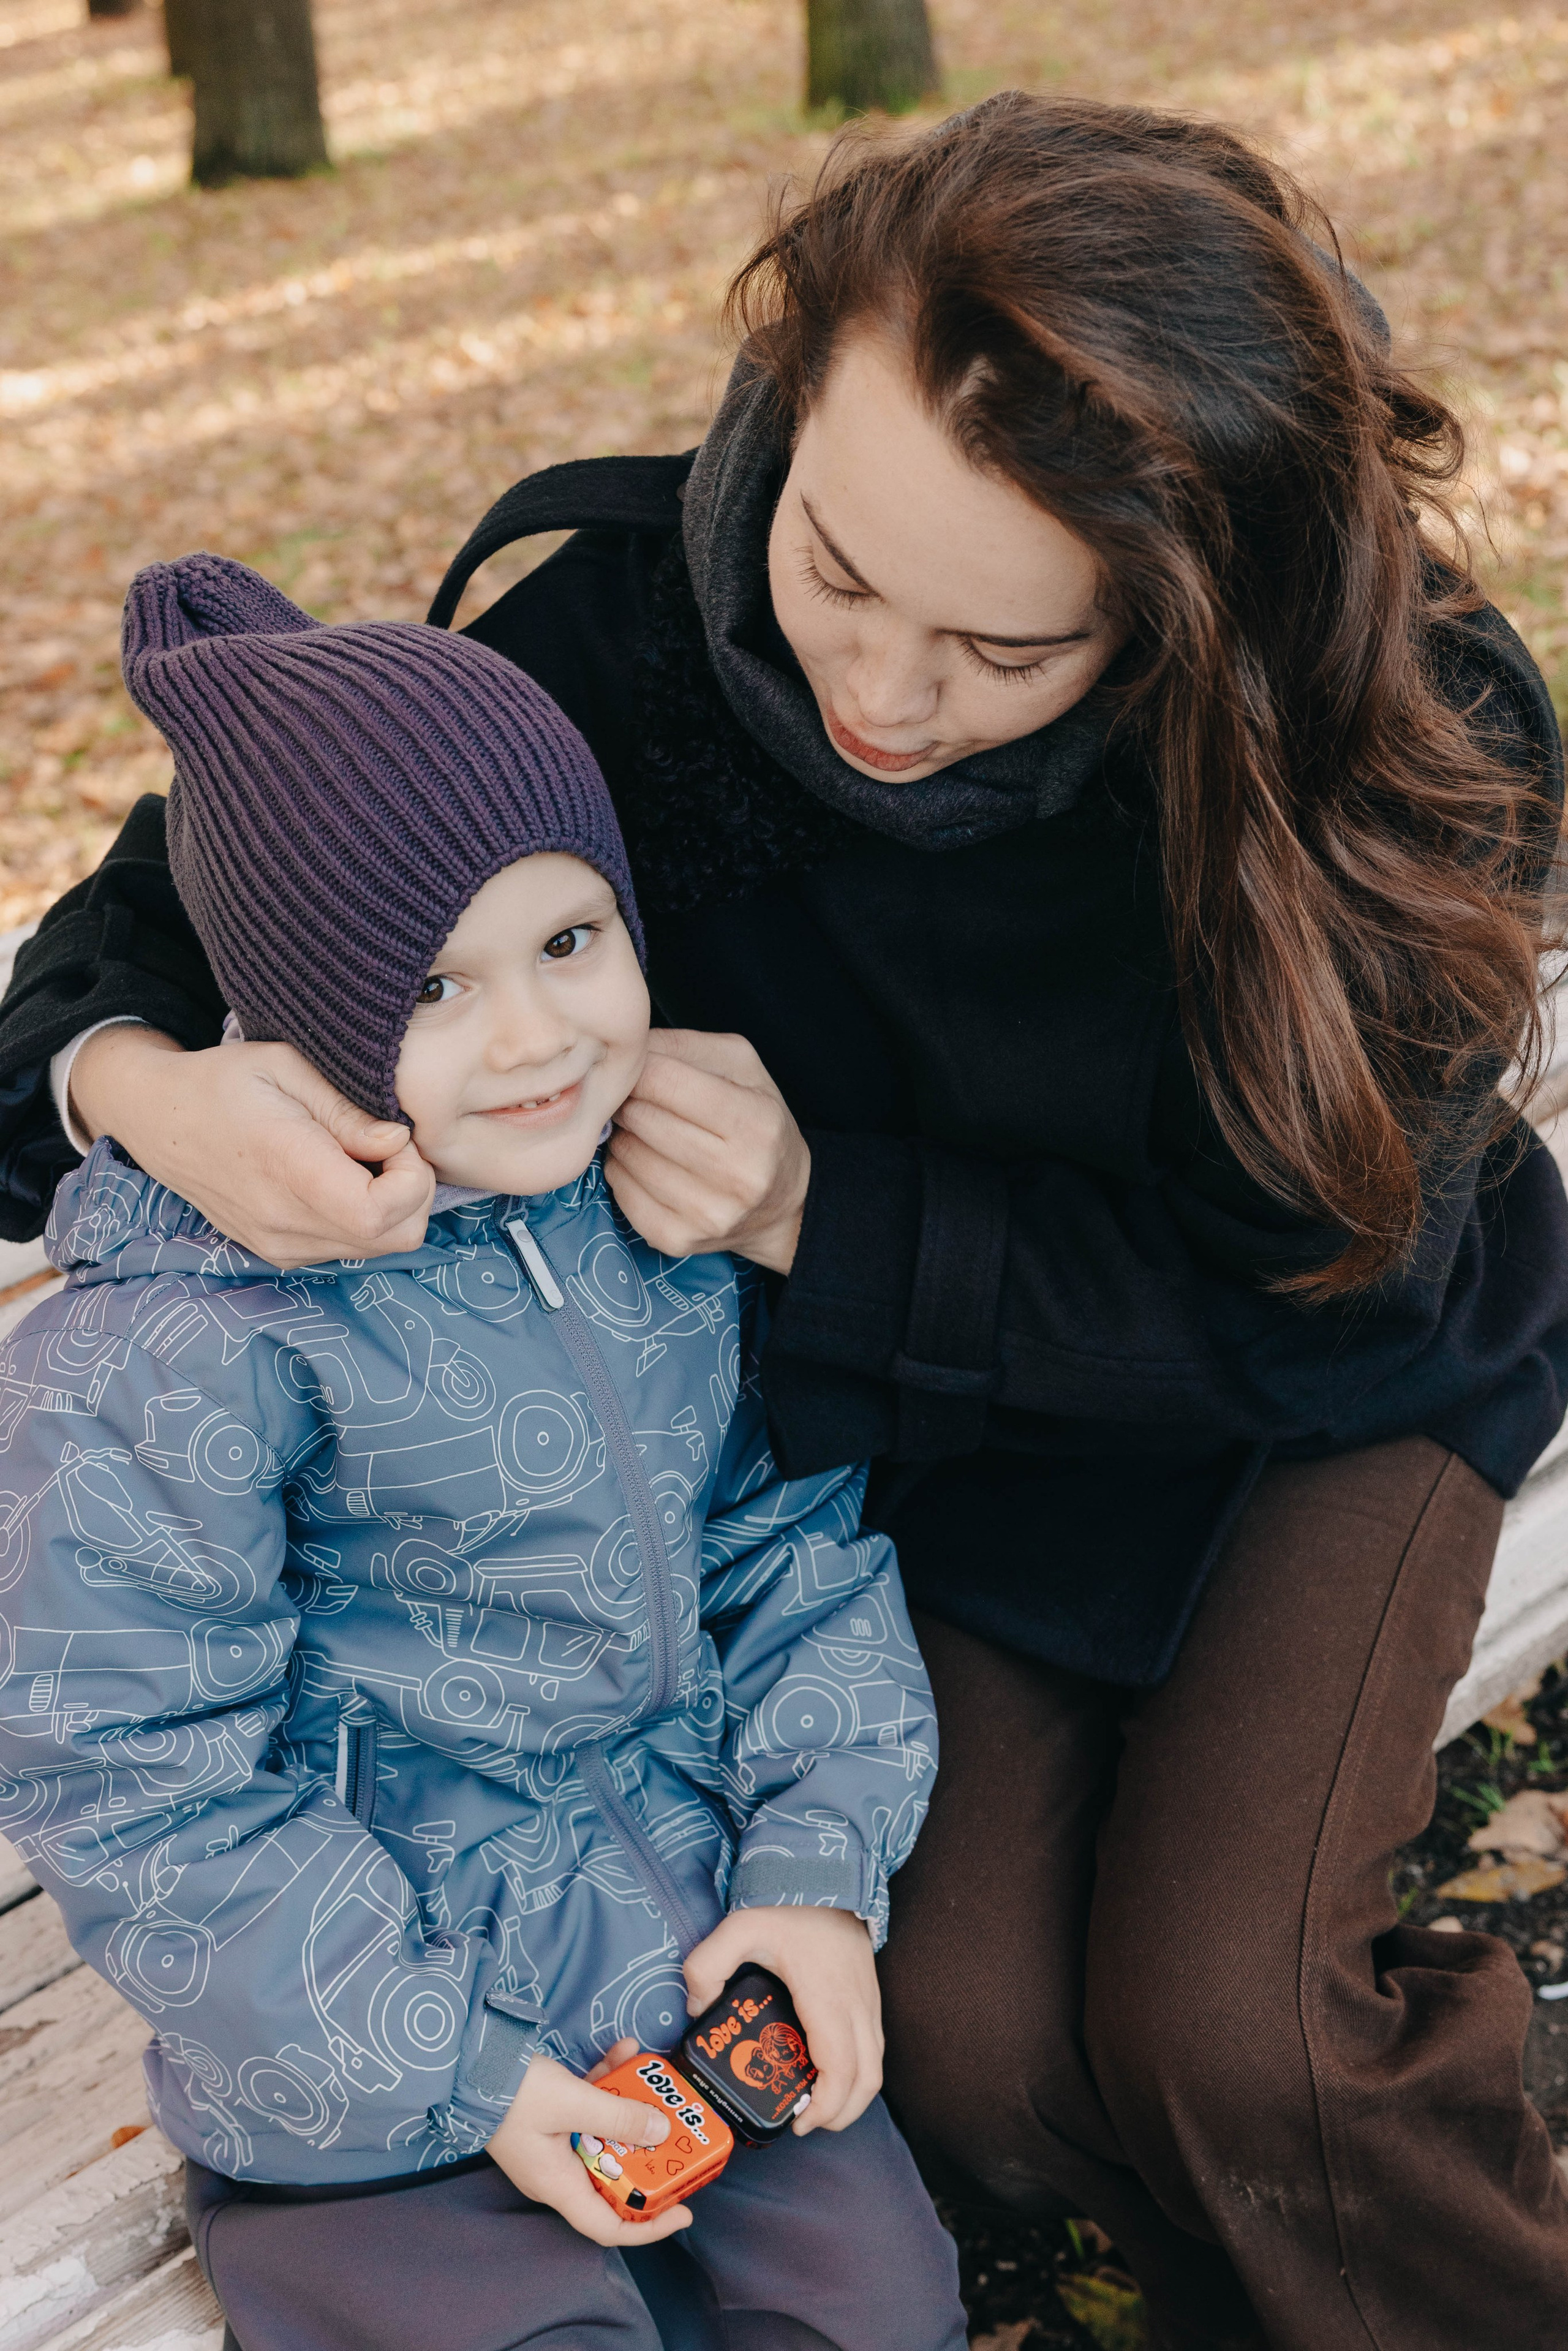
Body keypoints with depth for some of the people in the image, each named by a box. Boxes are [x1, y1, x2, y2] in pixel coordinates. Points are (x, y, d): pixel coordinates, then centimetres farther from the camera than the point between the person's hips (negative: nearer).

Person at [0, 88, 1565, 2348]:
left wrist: (815, 1211, -33)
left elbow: (1282, 1291, -21)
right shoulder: (627, 622, -25)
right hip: (943, 1417, 2)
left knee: (1219, 2025, -19)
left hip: (1327, 1388, -1)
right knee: (973, 2040, -14)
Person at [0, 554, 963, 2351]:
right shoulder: (181, 1349, -23)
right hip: (355, 2005, -4)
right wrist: (453, 2069, -16)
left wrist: (824, 1861, -5)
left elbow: (797, 1531, 5)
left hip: (694, 1927, 5)